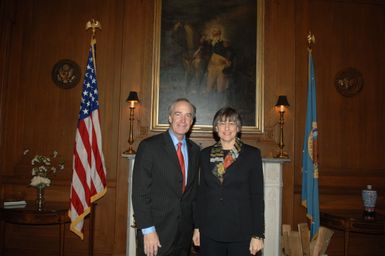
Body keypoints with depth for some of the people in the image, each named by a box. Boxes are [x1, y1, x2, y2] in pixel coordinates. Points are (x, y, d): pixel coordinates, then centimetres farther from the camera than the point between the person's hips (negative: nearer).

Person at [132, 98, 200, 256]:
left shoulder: (195, 150, 7)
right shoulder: (149, 146, -9)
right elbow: (140, 192, -12)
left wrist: (195, 226, 10)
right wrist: (148, 230, -15)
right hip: (156, 231, -5)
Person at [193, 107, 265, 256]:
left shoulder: (252, 154, -3)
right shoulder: (206, 154, 5)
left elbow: (257, 196, -4)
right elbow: (201, 192, 9)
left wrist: (258, 234, -8)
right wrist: (197, 227, 6)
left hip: (241, 232, -2)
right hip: (210, 231, 2)